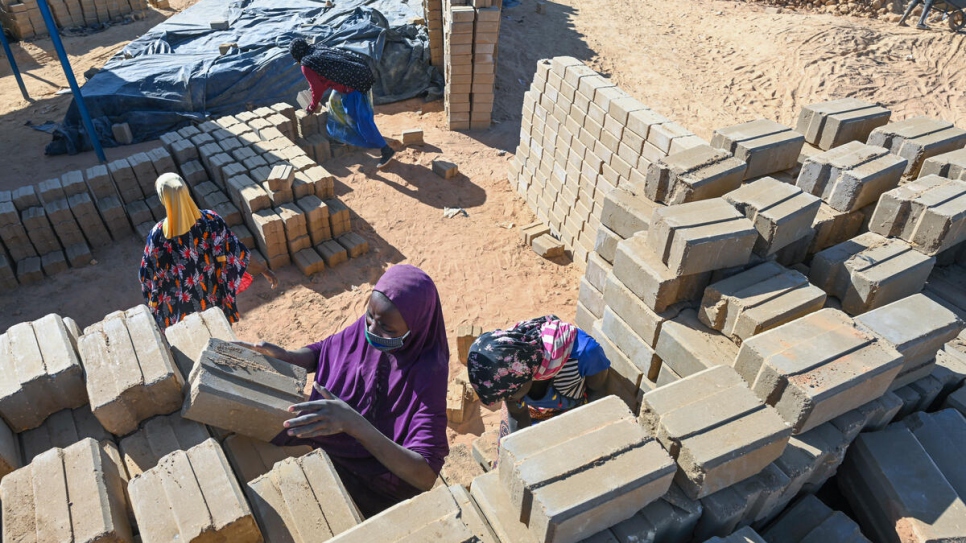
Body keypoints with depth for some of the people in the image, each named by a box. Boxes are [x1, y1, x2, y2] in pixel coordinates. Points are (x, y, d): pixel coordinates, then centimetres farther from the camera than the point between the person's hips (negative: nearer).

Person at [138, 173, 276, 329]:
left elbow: (147, 276, -14)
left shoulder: (158, 234, -29)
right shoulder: (210, 220, -27)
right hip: (211, 295, 2)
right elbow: (237, 252, -17)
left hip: (180, 301, -1)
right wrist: (265, 271, -4)